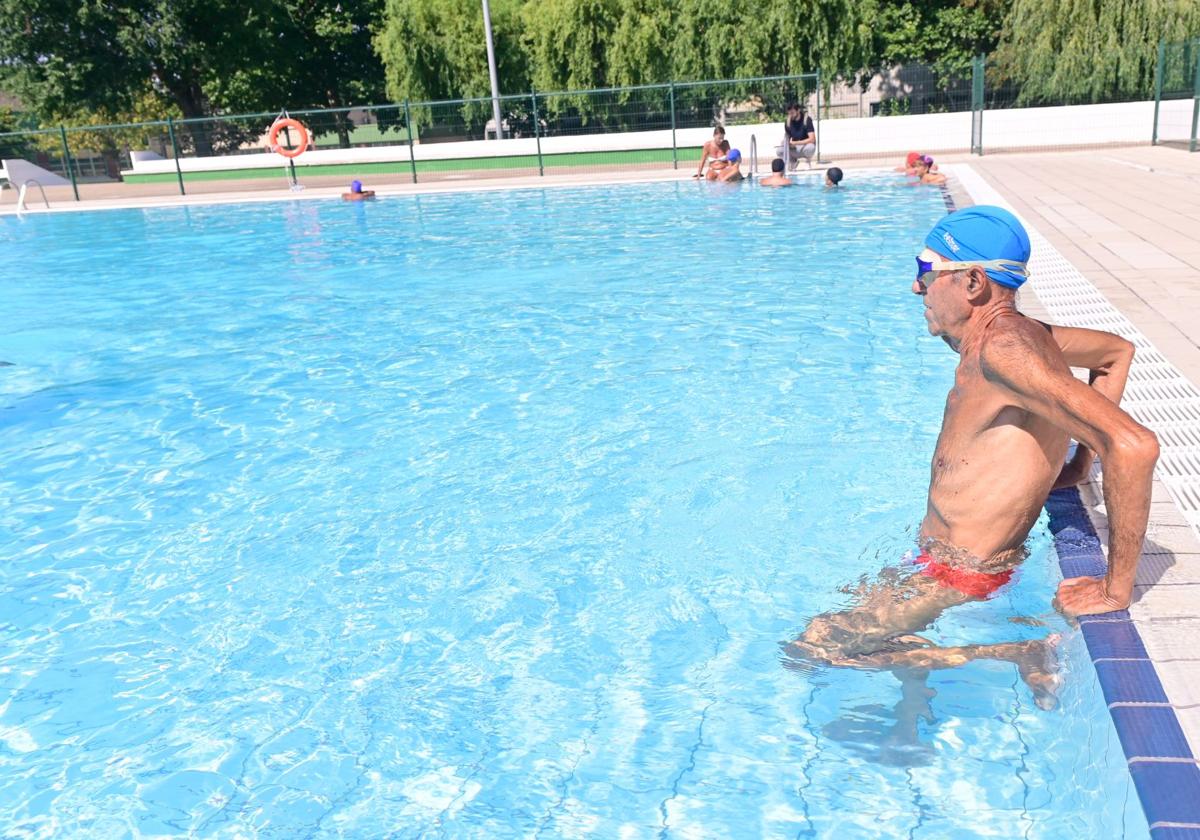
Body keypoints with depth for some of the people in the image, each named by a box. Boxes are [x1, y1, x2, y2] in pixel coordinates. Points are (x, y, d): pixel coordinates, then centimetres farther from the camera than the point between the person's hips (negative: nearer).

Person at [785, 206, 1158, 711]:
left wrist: (1116, 590, -29)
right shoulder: (1011, 333, 2)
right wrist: (1078, 466, 14)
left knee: (810, 647, -8)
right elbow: (1118, 350, 20)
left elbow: (1133, 444, -36)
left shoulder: (1004, 351, -28)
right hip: (938, 556, 10)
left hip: (960, 573, -10)